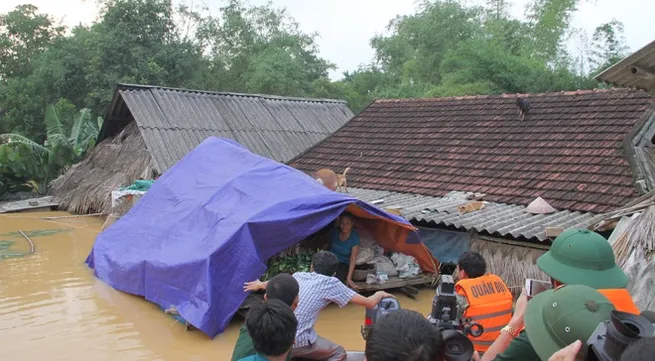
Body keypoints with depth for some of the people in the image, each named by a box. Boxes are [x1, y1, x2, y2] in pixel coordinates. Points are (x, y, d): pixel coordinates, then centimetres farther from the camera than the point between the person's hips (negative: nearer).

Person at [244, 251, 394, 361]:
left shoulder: (298, 276, 12)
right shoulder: (331, 283, -3)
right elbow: (369, 303, -1)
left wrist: (260, 285, 55)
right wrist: (379, 294, 21)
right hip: (297, 342, -6)